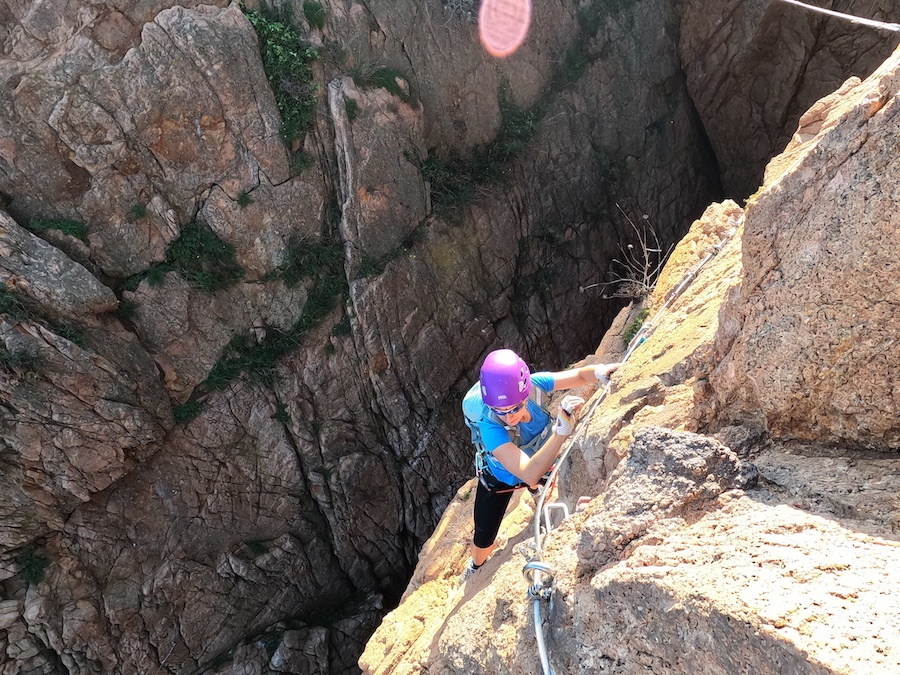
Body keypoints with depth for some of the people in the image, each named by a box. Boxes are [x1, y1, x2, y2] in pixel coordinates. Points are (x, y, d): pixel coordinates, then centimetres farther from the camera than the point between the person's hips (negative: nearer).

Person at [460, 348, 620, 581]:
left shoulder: (532, 385, -36)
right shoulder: (490, 428, -47)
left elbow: (580, 375, -21)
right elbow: (529, 474, -56)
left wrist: (599, 371, -45)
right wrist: (562, 428, -66)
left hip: (537, 460, 3)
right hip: (500, 480, -3)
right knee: (483, 540, 9)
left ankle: (535, 489, 56)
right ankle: (477, 564, 48)